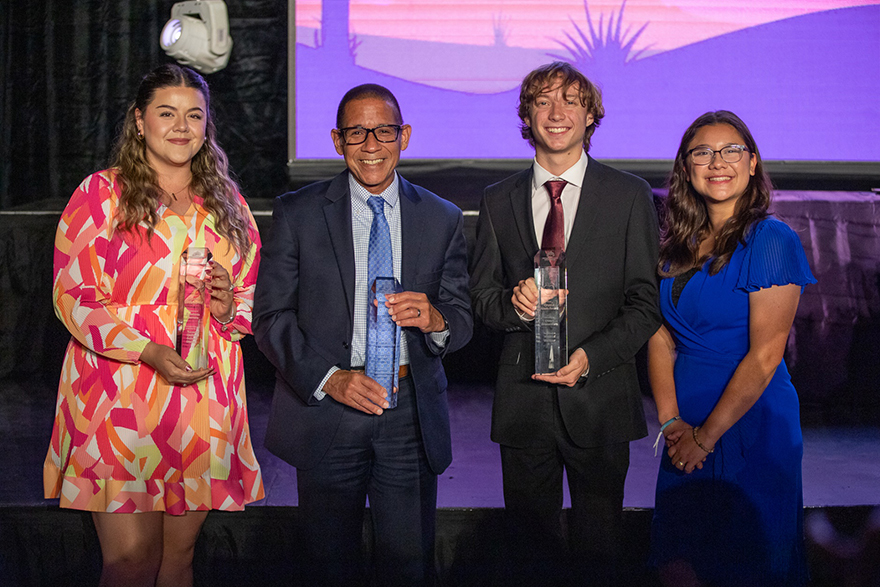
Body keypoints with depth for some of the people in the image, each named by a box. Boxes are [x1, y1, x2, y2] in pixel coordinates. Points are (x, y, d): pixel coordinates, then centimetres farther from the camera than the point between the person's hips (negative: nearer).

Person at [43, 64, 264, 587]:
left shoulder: (226, 201, 14)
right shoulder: (102, 194, 0)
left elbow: (255, 295, 19)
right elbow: (73, 296, -6)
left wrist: (230, 308, -5)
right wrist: (149, 352, -18)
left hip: (205, 403, 4)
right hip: (120, 398, -4)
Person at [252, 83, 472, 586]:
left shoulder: (443, 219, 7)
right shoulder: (298, 213, 1)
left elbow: (463, 318, 7)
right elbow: (271, 316, -2)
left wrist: (435, 318, -17)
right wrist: (329, 377, -16)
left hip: (411, 416, 1)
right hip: (326, 413, -1)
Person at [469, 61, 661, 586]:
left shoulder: (630, 196, 1)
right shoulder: (499, 201, 8)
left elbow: (647, 301, -1)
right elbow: (482, 296, 9)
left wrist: (591, 356, -15)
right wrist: (514, 304, -14)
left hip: (599, 398, -2)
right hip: (523, 399, 2)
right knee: (531, 540, 12)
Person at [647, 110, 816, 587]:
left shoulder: (771, 241, -12)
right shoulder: (678, 244, 7)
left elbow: (764, 357, -16)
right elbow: (661, 336, 4)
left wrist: (705, 436, -14)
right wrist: (672, 422, -9)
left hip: (750, 424, -6)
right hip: (686, 427, 6)